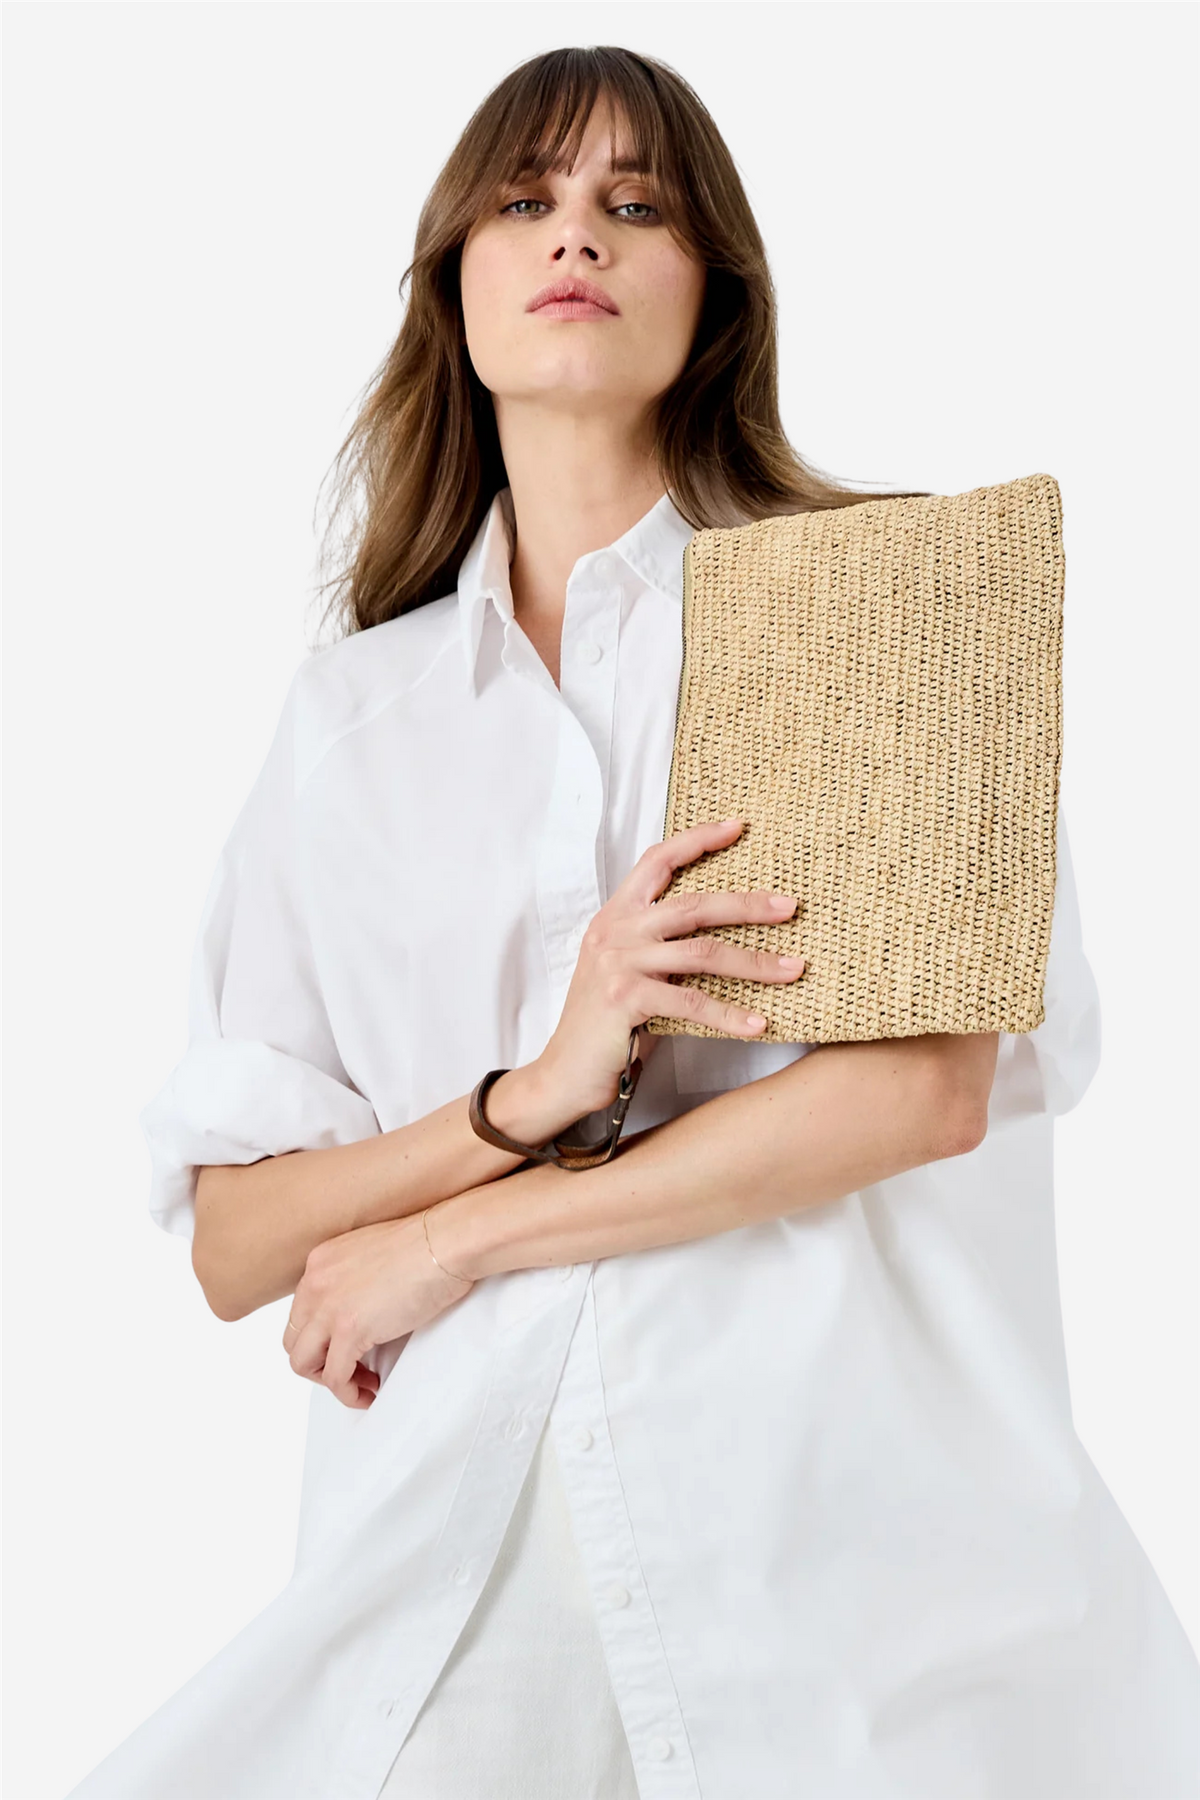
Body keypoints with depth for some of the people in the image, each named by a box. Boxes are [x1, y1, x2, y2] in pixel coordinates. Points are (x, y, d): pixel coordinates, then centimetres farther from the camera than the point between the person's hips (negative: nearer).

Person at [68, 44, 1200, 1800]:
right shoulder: (352, 715, 9)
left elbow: (930, 1084, -11)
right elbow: (230, 1246, 4)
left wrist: (448, 1241, -7)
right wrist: (531, 1098, -16)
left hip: (837, 1503, -2)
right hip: (462, 1514, 2)